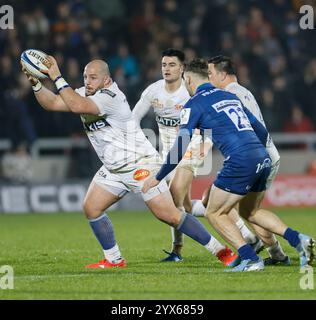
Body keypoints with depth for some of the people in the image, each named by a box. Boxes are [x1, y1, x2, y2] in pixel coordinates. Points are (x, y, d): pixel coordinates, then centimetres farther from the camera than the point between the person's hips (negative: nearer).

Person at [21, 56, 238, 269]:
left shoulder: (110, 97, -24)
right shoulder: (84, 94, 4)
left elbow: (78, 106, -37)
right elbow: (52, 103, 2)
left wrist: (57, 78, -33)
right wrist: (36, 83, -13)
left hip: (141, 164, -9)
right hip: (113, 169, 9)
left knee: (169, 216, -12)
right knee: (91, 208, -1)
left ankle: (220, 250, -4)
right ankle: (114, 260, 11)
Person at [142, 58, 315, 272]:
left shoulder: (194, 104, 1)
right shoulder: (230, 96, 22)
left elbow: (181, 148, -3)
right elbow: (261, 131, 23)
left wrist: (157, 178, 6)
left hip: (240, 162, -7)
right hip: (263, 158, 7)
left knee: (215, 214, 8)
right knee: (250, 212, 24)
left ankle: (251, 260, -4)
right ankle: (297, 239, 6)